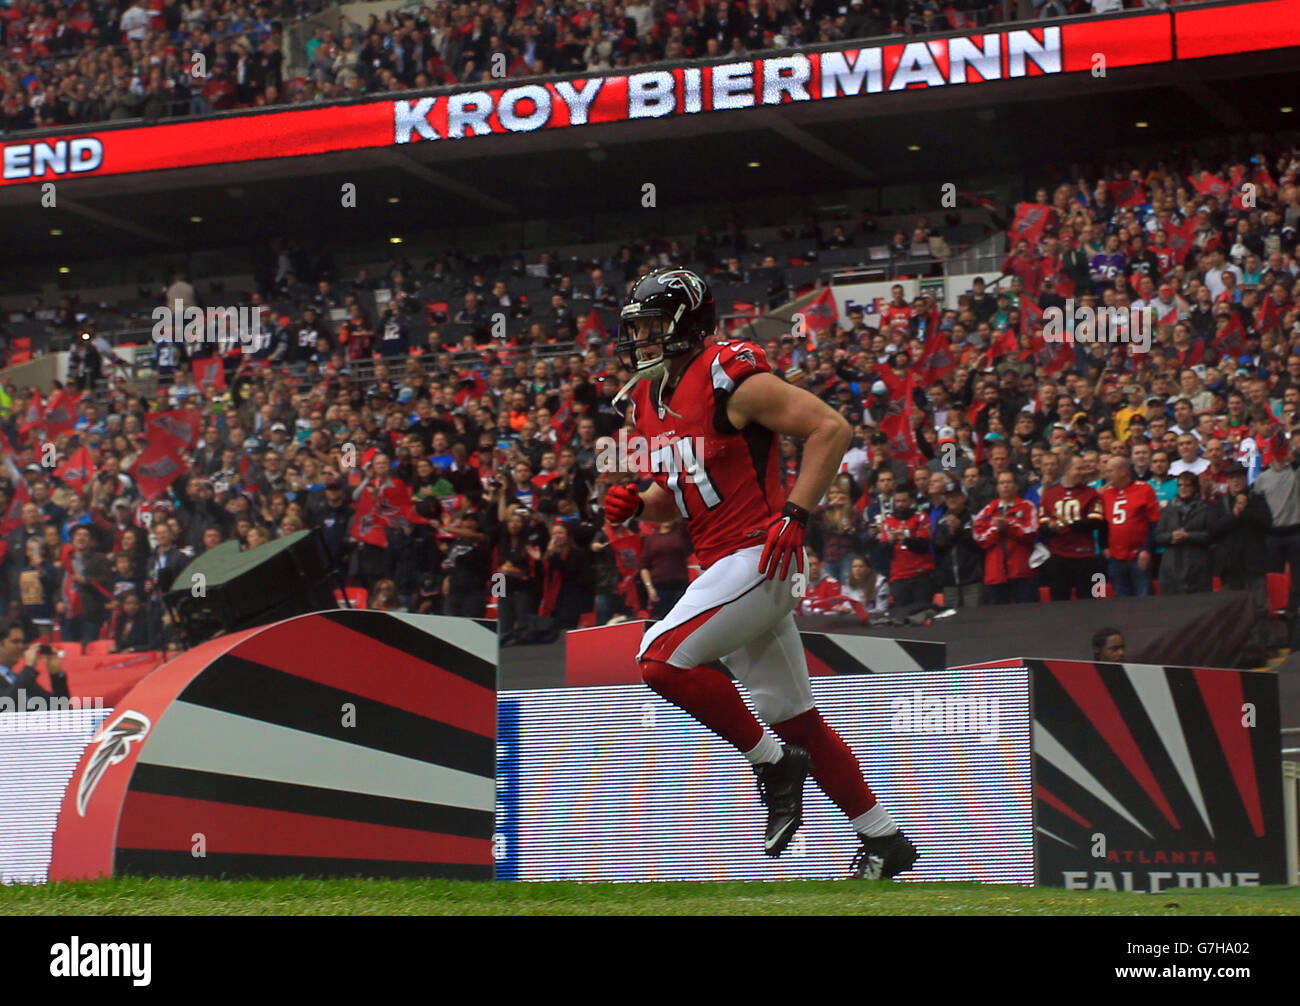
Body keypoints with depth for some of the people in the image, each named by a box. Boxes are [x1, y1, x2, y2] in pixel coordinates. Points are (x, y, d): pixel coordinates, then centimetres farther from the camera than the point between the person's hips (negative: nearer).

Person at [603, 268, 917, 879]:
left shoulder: (729, 380, -13)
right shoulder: (648, 399, 13)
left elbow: (832, 428, -15)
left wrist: (795, 514, -20)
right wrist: (634, 506, 3)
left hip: (758, 556, -9)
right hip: (724, 568, 9)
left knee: (662, 658, -18)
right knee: (792, 716, 11)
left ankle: (773, 761, -3)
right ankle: (883, 840, 19)